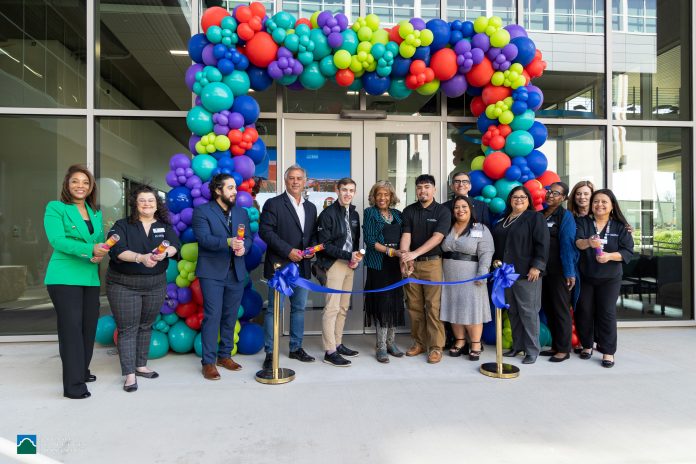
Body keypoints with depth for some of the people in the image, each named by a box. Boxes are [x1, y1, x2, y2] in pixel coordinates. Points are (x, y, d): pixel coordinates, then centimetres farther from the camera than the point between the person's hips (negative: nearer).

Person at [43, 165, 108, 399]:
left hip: (90, 278, 6)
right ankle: (73, 385, 1)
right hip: (65, 277, -6)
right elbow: (57, 240, -15)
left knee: (89, 326, 11)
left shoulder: (96, 212, 15)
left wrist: (100, 253, -10)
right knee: (71, 328, -5)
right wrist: (91, 250, -26)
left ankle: (82, 371, 29)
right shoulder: (55, 208, -3)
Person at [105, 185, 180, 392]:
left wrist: (164, 253, -34)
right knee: (128, 328, -1)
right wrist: (140, 257, -36)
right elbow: (117, 250, -19)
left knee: (146, 326, 13)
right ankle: (130, 374, 5)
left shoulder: (165, 226, 5)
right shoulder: (122, 225, -4)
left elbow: (174, 244, -11)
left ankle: (141, 366, 28)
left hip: (156, 284, 3)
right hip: (124, 285, -3)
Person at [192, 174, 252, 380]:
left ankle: (225, 355, 24)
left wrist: (244, 247, -13)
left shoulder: (242, 212, 14)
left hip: (236, 272, 5)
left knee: (230, 316, 11)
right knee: (212, 316, -5)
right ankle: (208, 362, 4)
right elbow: (204, 238, -15)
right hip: (212, 272, -5)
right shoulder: (202, 211, -2)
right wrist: (228, 242, -30)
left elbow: (248, 237, 10)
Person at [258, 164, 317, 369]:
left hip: (302, 267, 6)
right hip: (280, 265, -6)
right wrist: (288, 251, -17)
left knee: (299, 308, 13)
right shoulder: (273, 204, -4)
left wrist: (312, 248, -3)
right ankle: (270, 352, 7)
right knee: (274, 309, -3)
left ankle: (296, 348, 26)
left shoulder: (311, 207, 14)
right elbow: (265, 231, -12)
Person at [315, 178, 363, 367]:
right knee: (332, 307, -8)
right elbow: (325, 244, -13)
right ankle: (330, 351, -3)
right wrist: (348, 256, -17)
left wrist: (355, 258, 0)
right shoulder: (328, 214, -8)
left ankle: (338, 344, 21)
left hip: (349, 264, 7)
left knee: (343, 307, 11)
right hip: (334, 263, -7)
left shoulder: (354, 214, 13)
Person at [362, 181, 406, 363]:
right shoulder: (370, 213, 1)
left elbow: (403, 238, 11)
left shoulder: (397, 214, 14)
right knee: (382, 302, -4)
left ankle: (390, 342, 18)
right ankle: (381, 347, 6)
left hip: (396, 264, 4)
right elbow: (369, 239, -8)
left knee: (395, 303, 6)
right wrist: (391, 251, -15)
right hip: (378, 265, -4)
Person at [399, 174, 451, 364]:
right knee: (414, 305, 8)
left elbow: (437, 237, -14)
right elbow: (405, 235, -3)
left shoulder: (442, 211, -2)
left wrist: (415, 253, -25)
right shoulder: (409, 211, 7)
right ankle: (419, 342, 20)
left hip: (432, 262, -3)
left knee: (433, 305, -4)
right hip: (412, 263, 3)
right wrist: (404, 256, -22)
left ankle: (436, 346, 5)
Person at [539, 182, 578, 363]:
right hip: (543, 270, 6)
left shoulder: (565, 216, -7)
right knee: (548, 309, 12)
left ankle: (564, 349, 13)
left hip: (559, 271, -6)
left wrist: (569, 273, -18)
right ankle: (555, 345, 24)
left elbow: (567, 245, -14)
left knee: (561, 310, 2)